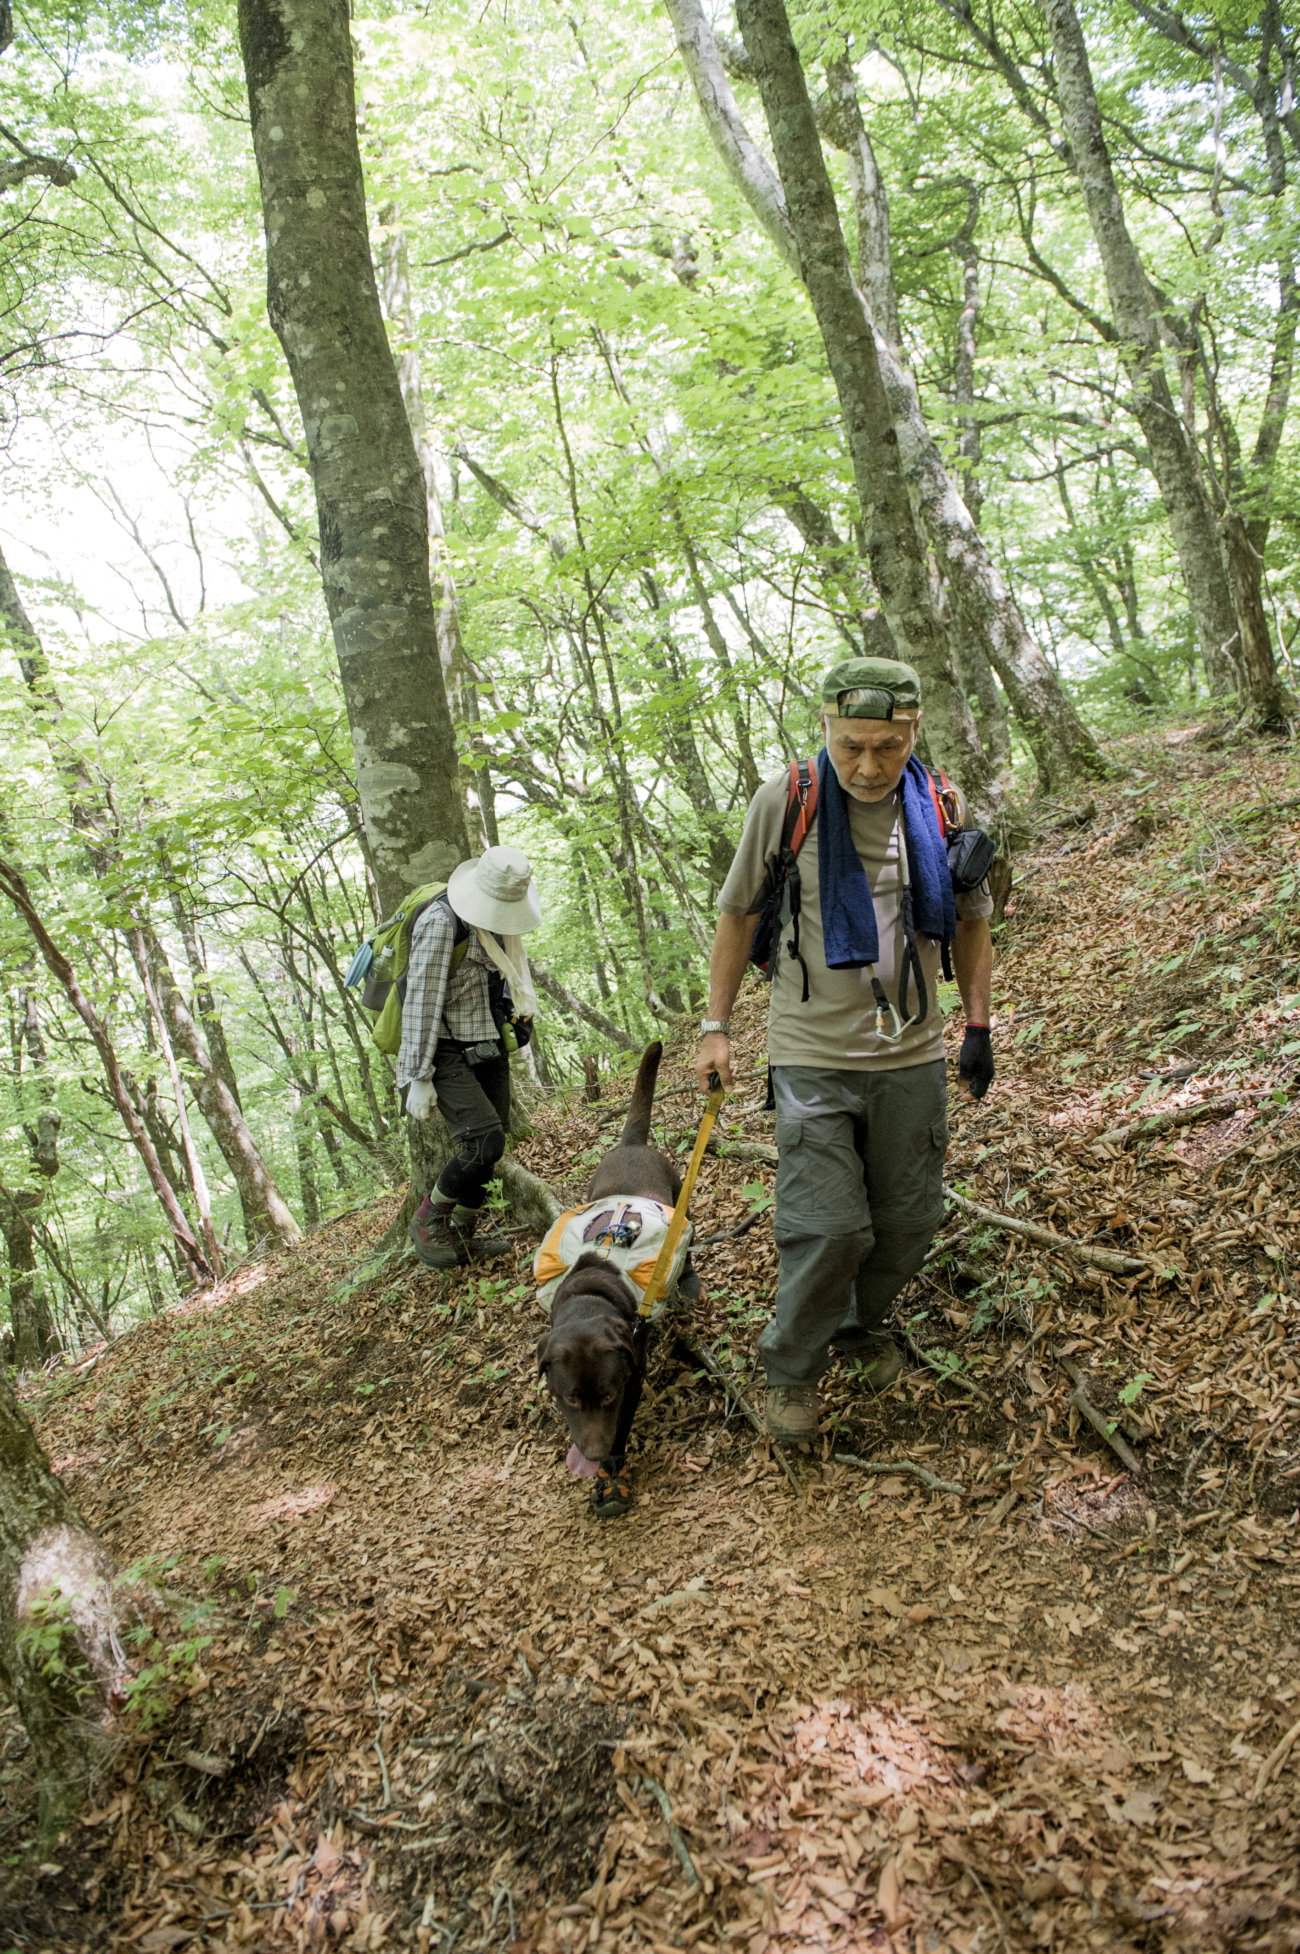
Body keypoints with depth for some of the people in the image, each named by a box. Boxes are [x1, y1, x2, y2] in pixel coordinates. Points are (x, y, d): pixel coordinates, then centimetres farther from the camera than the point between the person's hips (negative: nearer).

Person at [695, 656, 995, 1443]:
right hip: (814, 1055, -3)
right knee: (828, 1227, -6)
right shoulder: (786, 799, -9)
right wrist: (716, 1028, 2)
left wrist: (979, 1027, 9)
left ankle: (865, 1324, 38)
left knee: (910, 1219, 10)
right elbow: (739, 916, 2)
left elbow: (972, 921, 13)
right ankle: (793, 1371, 17)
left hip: (914, 1054, 3)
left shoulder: (939, 805, -1)